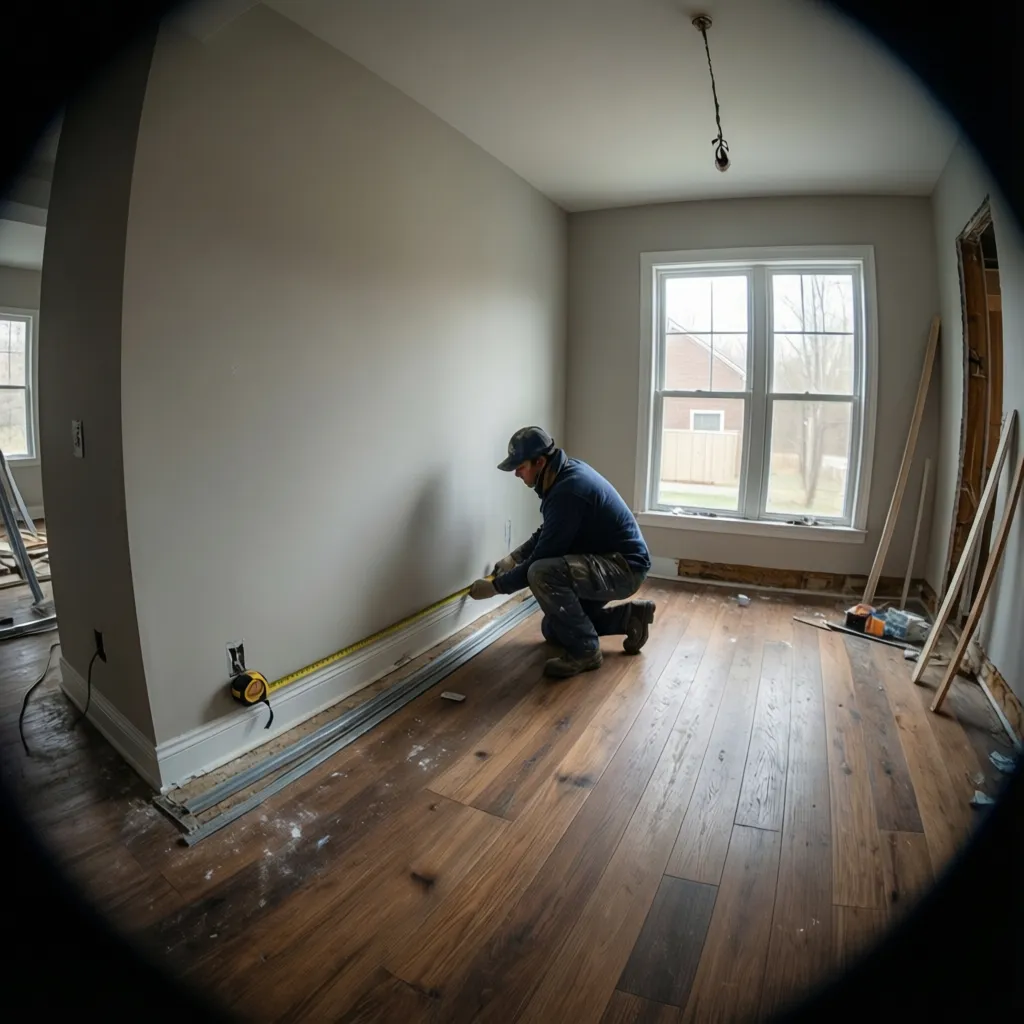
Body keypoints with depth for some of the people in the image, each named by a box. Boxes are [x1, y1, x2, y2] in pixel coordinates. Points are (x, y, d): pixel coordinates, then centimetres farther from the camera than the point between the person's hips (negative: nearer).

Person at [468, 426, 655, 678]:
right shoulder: (567, 471, 3)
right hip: (611, 563, 10)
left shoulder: (568, 491, -27)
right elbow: (547, 532, 20)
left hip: (624, 567, -10)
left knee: (542, 574, -32)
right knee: (553, 630, 16)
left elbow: (542, 559, -23)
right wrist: (515, 557, 13)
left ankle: (585, 650, -14)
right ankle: (629, 616, 19)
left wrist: (495, 586, -13)